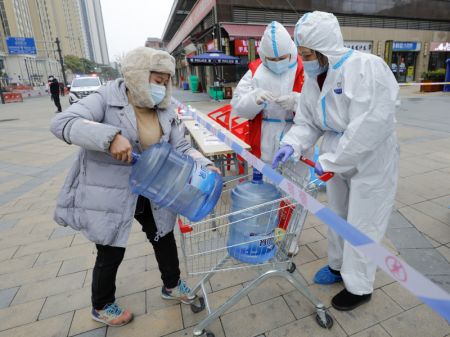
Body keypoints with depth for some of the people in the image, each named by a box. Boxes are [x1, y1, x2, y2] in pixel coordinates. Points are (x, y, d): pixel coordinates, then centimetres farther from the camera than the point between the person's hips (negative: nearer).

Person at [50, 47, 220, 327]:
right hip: (109, 194, -5)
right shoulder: (107, 99, -15)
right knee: (111, 252, 11)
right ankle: (102, 306, 42)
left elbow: (181, 148, -1)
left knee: (165, 238, 18)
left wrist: (204, 165, -20)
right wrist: (111, 137, -39)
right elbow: (62, 123, -25)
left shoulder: (165, 111, 0)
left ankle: (171, 285, 47)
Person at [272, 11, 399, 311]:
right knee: (337, 215, 20)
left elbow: (371, 126, -30)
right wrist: (292, 144, -17)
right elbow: (308, 122, 2)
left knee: (362, 224, 5)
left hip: (370, 162, -7)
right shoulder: (313, 78, 0)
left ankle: (360, 287, 28)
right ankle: (338, 265, 45)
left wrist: (329, 161, -28)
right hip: (336, 160, 7)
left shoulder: (367, 67, -23)